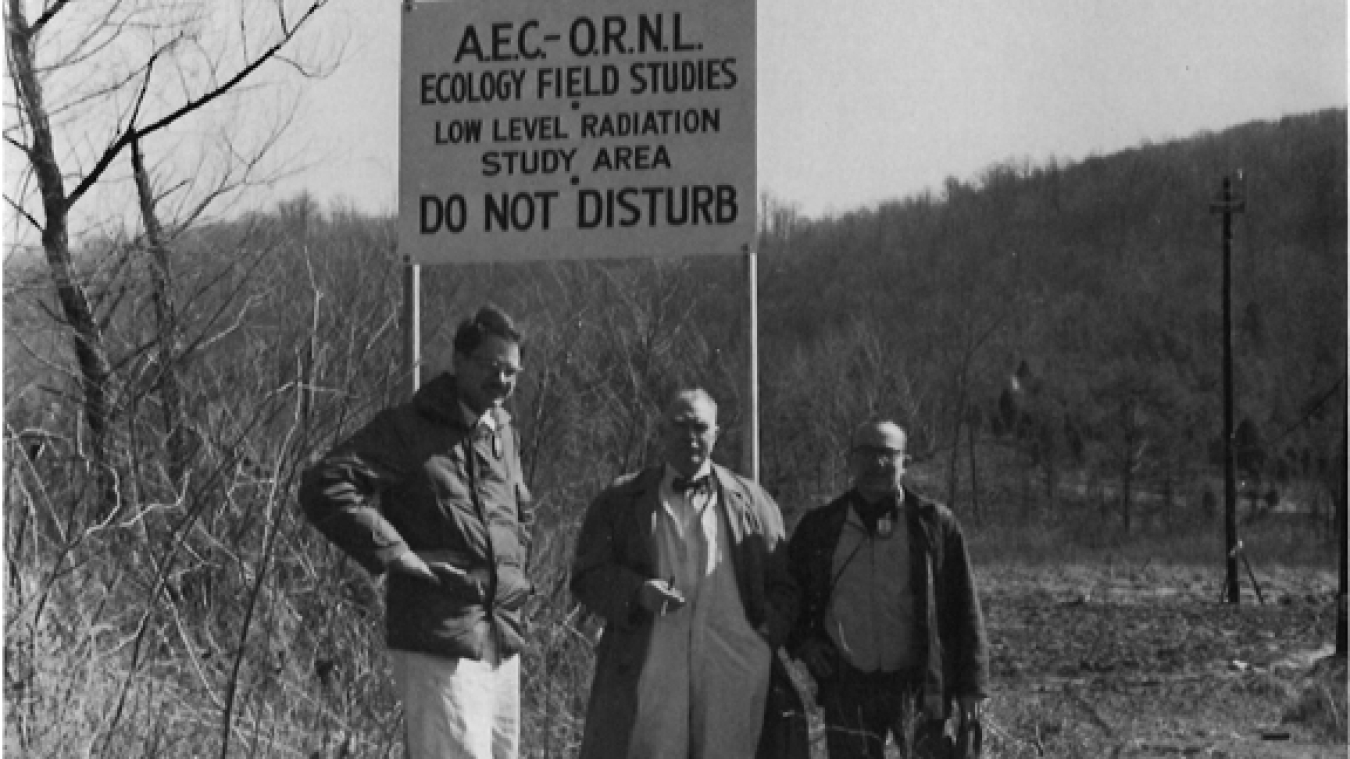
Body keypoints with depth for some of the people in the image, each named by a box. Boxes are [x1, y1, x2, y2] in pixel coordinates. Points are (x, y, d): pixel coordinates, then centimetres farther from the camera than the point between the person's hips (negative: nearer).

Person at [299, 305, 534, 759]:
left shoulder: (503, 433, 16)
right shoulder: (407, 428, -7)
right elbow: (322, 488, -17)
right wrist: (394, 554, -19)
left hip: (502, 641, 8)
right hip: (438, 641, -8)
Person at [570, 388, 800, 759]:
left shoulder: (752, 502, 16)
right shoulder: (620, 500, 13)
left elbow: (781, 586, 15)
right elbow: (586, 575, 6)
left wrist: (767, 641, -1)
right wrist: (638, 592, -13)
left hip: (733, 679, 1)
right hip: (645, 678, -1)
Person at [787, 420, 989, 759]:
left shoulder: (934, 524, 1)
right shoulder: (819, 527, 5)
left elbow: (963, 610, 2)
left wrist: (970, 686, -2)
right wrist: (803, 642, 2)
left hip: (919, 684, -2)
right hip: (847, 688, 2)